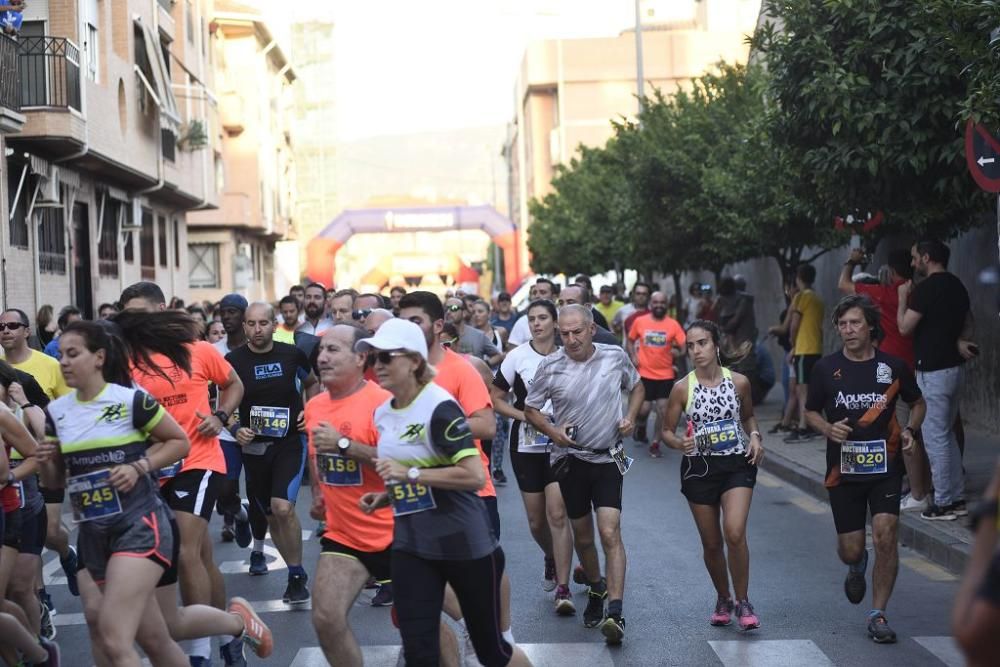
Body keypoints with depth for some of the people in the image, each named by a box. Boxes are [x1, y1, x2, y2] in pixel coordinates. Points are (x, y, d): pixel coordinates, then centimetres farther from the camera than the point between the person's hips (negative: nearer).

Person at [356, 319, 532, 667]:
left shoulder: (439, 408, -19)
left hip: (464, 542, -7)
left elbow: (475, 476, -27)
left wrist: (409, 474, -25)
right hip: (411, 544, 7)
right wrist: (387, 495, 5)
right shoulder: (383, 414, 7)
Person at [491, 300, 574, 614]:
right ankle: (551, 558, 42)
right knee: (536, 520, 10)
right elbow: (496, 399, 1)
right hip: (526, 445, 1)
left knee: (557, 515, -13)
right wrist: (526, 416, -14)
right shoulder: (517, 357, -2)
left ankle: (563, 589, -9)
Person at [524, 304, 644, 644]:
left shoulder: (616, 357, -4)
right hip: (570, 458, 1)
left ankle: (615, 614, -19)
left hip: (608, 459, -1)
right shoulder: (550, 366, -7)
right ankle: (596, 589, 38)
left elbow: (636, 387, 16)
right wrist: (553, 431, -15)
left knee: (610, 533, -14)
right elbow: (531, 409, 4)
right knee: (582, 536, 12)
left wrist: (630, 418, -2)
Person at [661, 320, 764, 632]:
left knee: (735, 533, -18)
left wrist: (754, 436, -2)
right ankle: (723, 600, 32)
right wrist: (679, 443, -19)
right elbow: (667, 431, 2)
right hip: (699, 468, 1)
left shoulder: (738, 382, -1)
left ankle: (742, 602, -2)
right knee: (711, 542, 9)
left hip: (737, 464, -1)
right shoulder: (682, 388, -5)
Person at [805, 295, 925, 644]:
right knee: (850, 549, 3)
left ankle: (878, 615, 0)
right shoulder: (826, 368, -1)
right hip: (843, 468, 1)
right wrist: (829, 429, -10)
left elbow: (917, 403, 15)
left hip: (885, 466, 0)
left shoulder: (894, 366, -1)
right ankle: (856, 566, 43)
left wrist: (909, 429, -4)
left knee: (885, 535, -14)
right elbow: (811, 411, 11)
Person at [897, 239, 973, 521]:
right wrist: (961, 341, 3)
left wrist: (903, 297, -1)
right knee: (947, 435, 17)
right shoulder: (957, 286, 11)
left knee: (935, 437, -3)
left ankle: (943, 503, 0)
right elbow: (967, 322, 21)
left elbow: (904, 327, -14)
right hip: (953, 367, 9)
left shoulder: (926, 288, -17)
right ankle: (957, 498, 20)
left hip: (932, 370, -9)